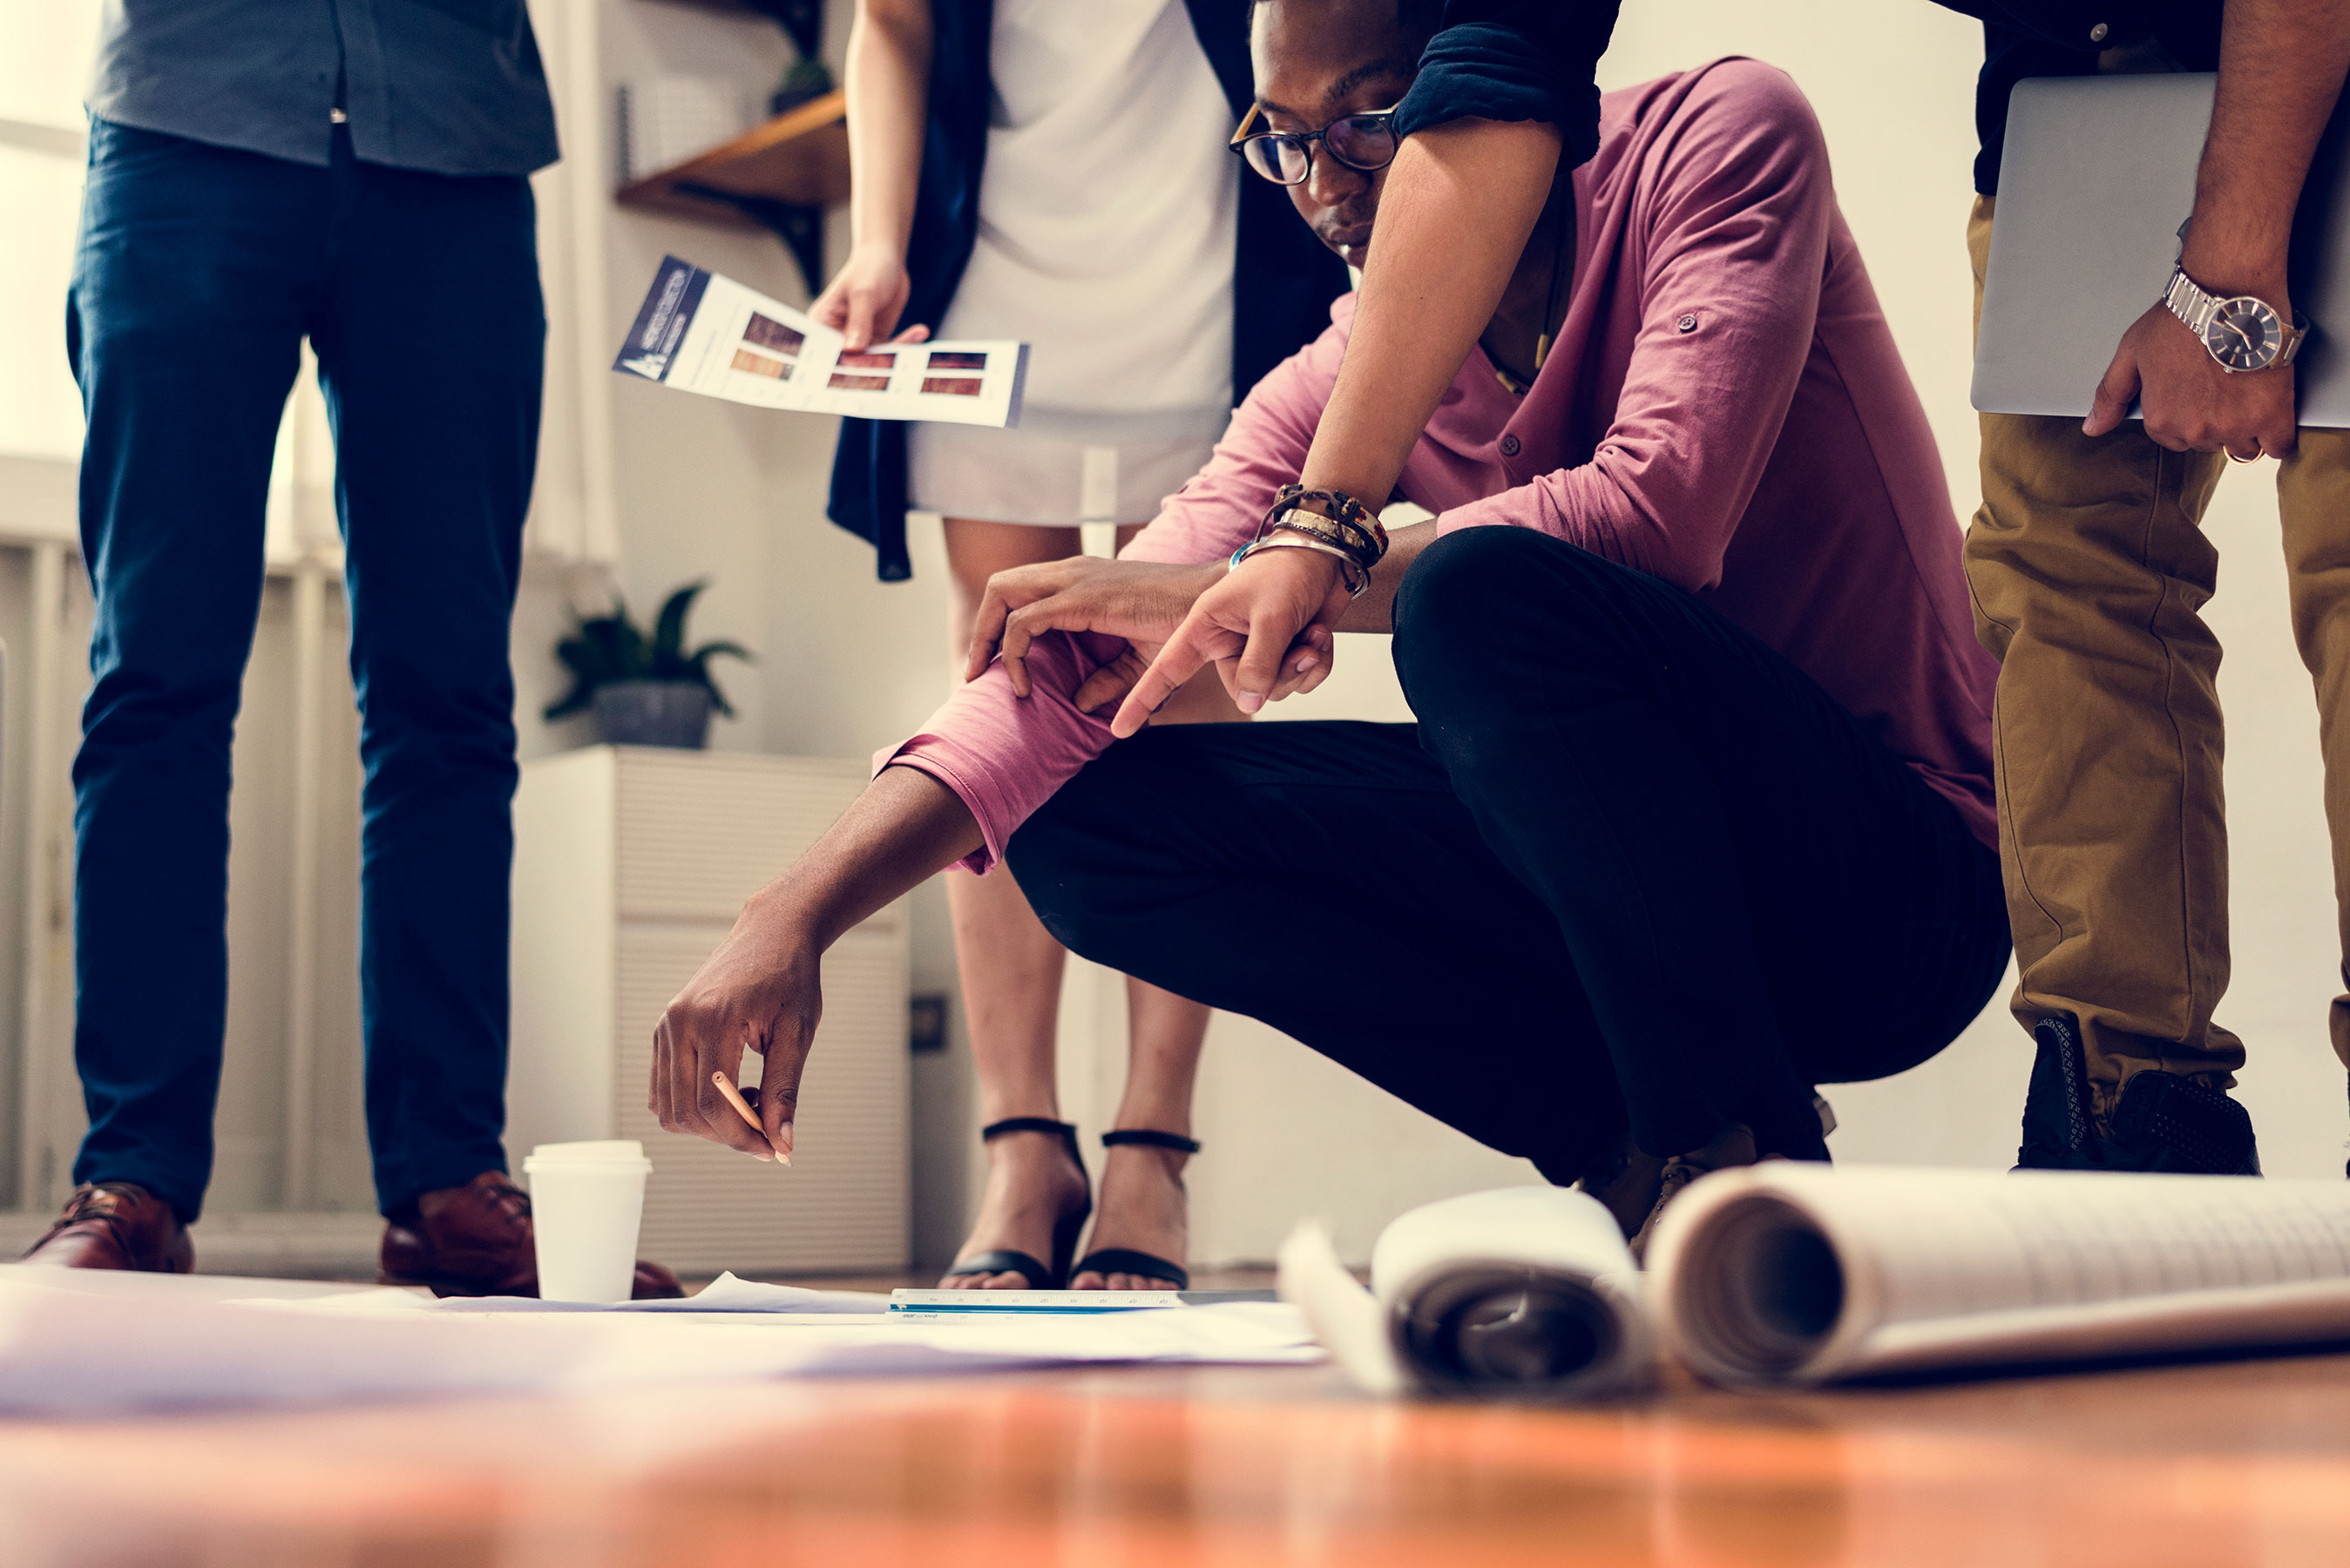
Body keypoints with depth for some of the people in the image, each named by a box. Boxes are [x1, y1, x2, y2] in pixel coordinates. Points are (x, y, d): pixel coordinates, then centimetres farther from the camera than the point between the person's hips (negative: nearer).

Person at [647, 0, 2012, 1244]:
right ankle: (1631, 1153, -7)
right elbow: (1070, 673, -6)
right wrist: (798, 913, -22)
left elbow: (1657, 509, -27)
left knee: (1480, 592, -32)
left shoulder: (1719, 136, -10)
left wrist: (1233, 588, -21)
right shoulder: (1345, 382, 3)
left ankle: (1742, 1162, -17)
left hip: (1901, 879, -6)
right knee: (1092, 821, -8)